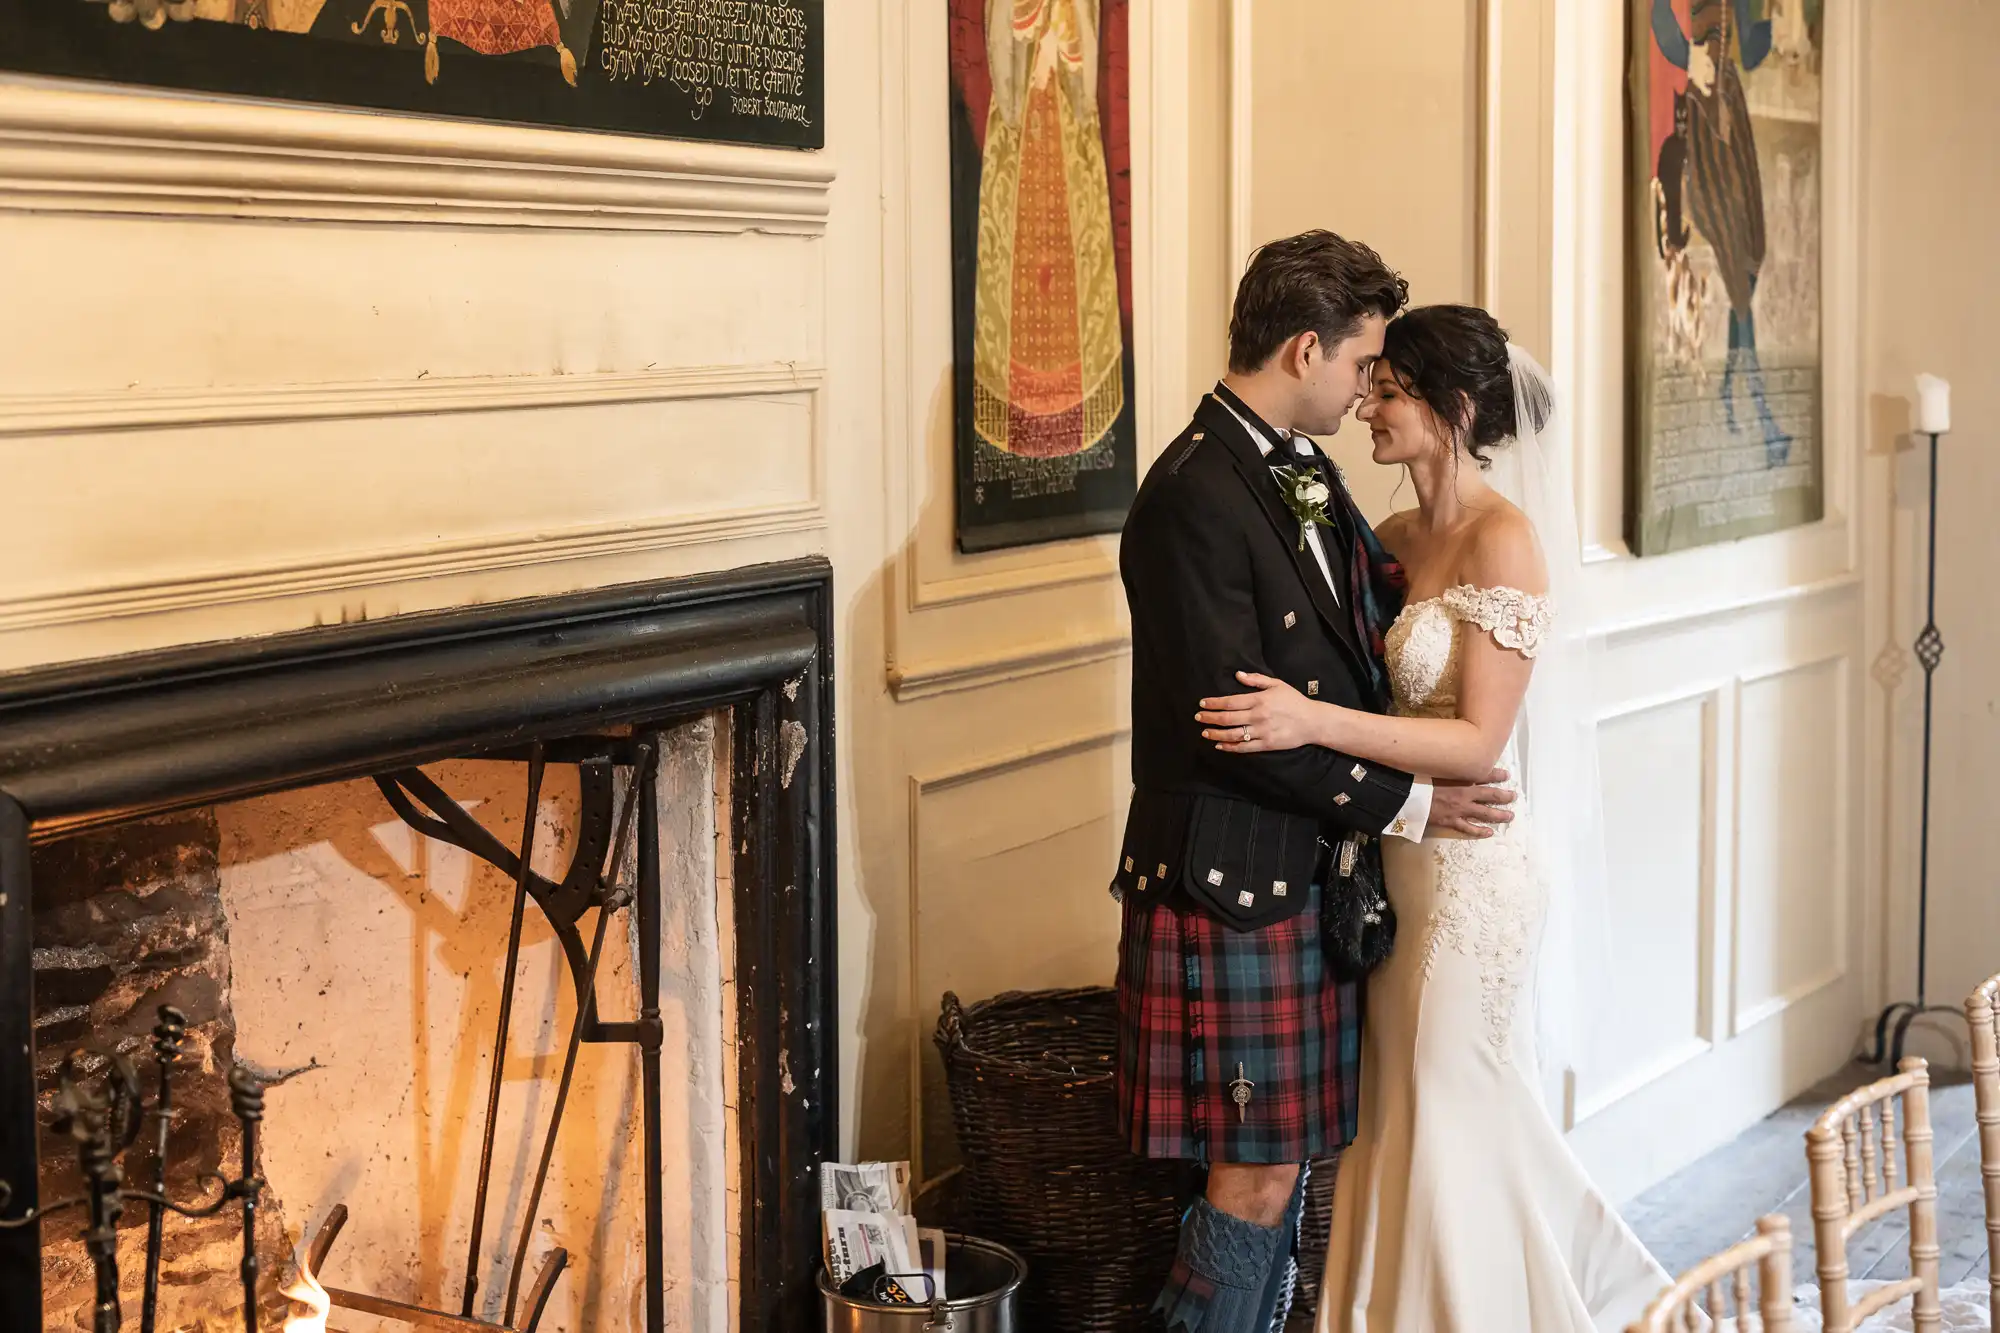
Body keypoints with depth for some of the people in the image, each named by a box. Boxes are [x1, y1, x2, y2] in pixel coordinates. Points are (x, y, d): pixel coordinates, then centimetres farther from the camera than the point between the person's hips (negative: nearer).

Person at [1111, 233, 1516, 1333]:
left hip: (1313, 871, 9)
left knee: (1282, 1158, 16)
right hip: (1234, 885, -9)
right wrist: (1406, 806, -13)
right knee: (1255, 1176, 0)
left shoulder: (1299, 470, 11)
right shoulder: (1194, 497, -19)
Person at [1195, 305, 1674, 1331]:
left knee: (1453, 1114, 3)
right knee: (1395, 1111, 15)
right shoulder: (1396, 538, 8)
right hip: (1400, 857, 8)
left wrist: (1316, 723, -28)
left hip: (1473, 864, -8)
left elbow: (1479, 740, -20)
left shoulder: (1505, 538, -15)